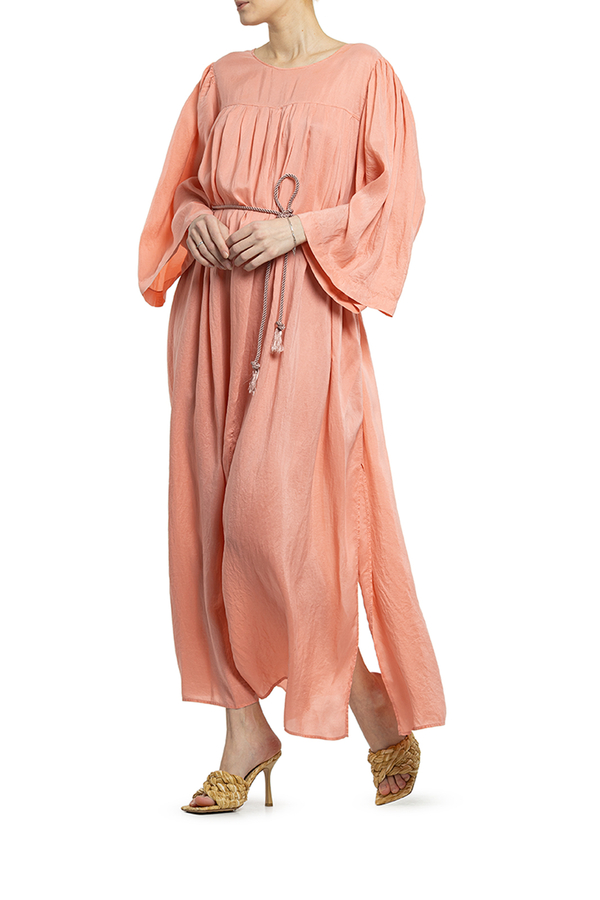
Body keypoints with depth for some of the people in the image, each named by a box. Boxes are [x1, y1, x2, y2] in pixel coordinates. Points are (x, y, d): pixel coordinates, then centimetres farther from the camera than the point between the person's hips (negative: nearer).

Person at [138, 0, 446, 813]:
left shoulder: (364, 73, 4)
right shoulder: (224, 78, 16)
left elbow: (396, 198, -2)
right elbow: (180, 186, 19)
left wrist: (299, 228, -13)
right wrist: (196, 220, -3)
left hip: (303, 309, -5)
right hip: (214, 308, 5)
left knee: (269, 510, -13)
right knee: (213, 510, -1)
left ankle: (374, 700, 10)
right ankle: (246, 732, 8)